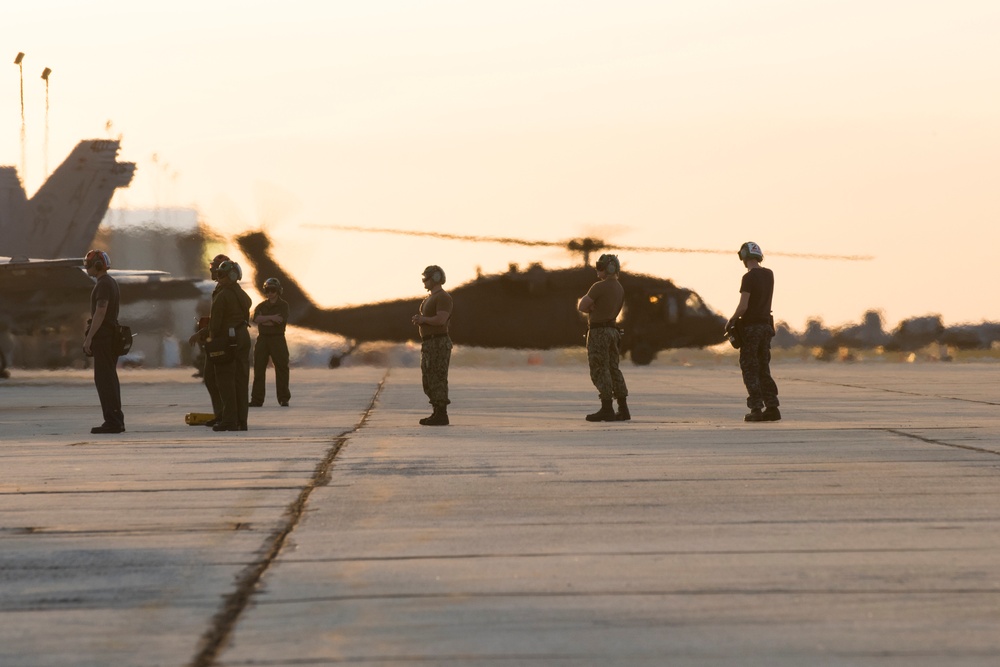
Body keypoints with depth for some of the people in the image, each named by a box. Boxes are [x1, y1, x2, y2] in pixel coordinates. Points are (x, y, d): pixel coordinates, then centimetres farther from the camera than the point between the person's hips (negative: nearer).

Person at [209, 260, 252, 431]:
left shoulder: (222, 296, -12)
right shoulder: (244, 296, 14)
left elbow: (216, 320, -15)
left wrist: (212, 338, -6)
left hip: (227, 339, -8)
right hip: (243, 337, 8)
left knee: (226, 380, -4)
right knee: (242, 380, 8)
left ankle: (229, 420, -8)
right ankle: (242, 420, 9)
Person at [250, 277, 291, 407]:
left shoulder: (283, 305, 3)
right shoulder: (261, 306, 13)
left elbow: (280, 320, -14)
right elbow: (256, 319, -6)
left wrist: (264, 320, -7)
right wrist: (271, 318, -14)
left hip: (277, 339, -3)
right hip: (263, 339, 3)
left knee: (281, 369, -3)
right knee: (259, 369, 0)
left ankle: (283, 399, 2)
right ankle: (257, 400, 2)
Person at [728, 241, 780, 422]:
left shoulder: (748, 277, -15)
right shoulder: (769, 274, 8)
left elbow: (743, 307, -18)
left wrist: (731, 321, -2)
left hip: (750, 326, -7)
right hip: (766, 324, 7)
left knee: (750, 370, -1)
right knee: (763, 369, 12)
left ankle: (756, 409, -6)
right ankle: (772, 407, 7)